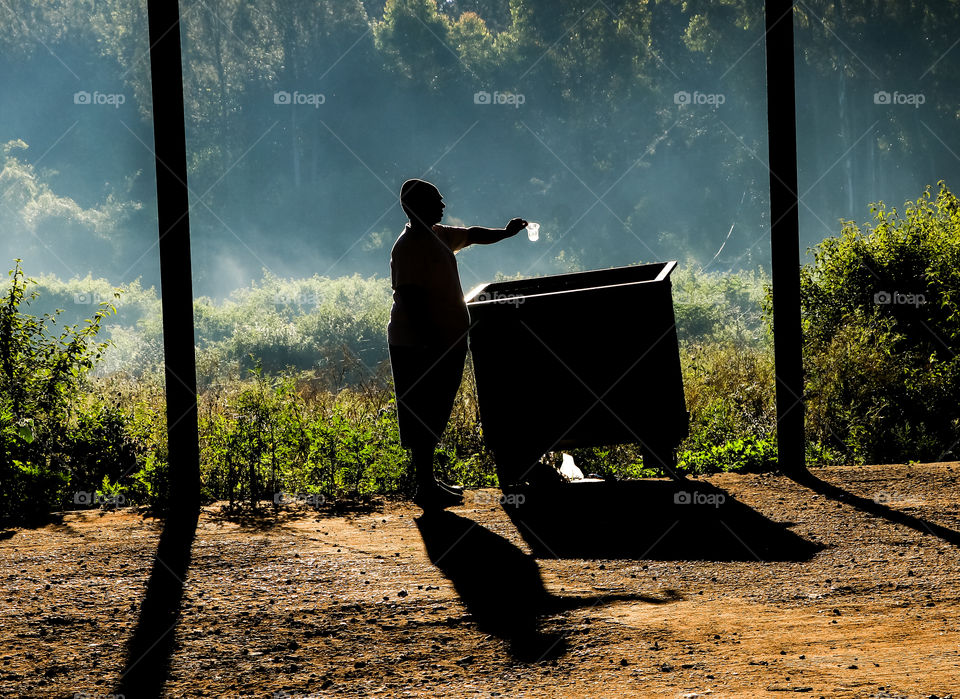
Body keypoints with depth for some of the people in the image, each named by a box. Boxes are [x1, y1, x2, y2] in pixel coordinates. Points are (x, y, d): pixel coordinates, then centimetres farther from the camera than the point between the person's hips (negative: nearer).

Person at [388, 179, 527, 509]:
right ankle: (426, 488, -3)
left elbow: (471, 235, 32)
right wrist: (431, 342, -25)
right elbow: (410, 299, -23)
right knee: (423, 417, -6)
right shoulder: (409, 246, -17)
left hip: (444, 342, 10)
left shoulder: (436, 235, 13)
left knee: (433, 415, 15)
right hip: (419, 346, -10)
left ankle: (426, 479, 24)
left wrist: (505, 233, 24)